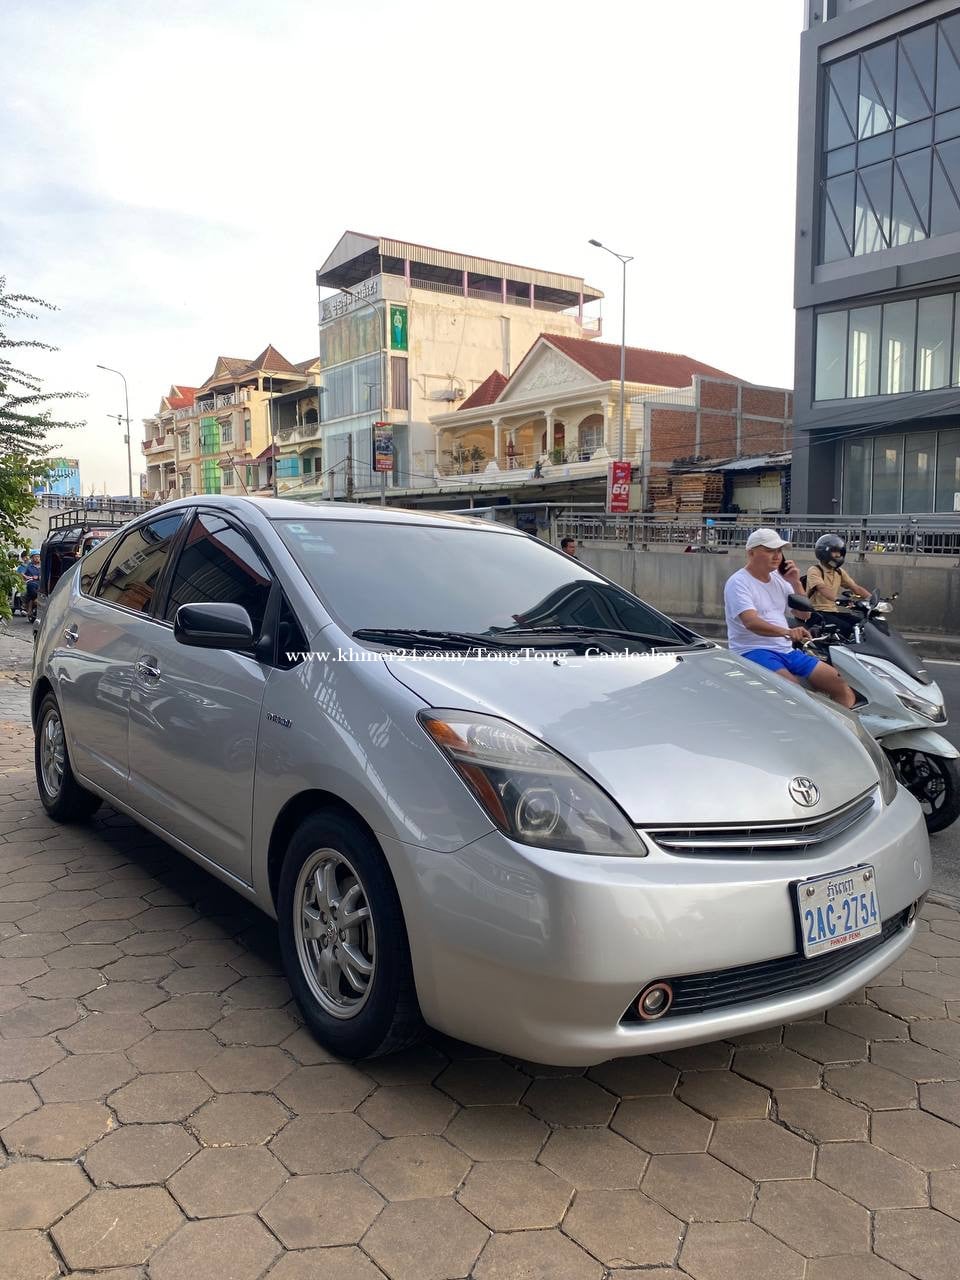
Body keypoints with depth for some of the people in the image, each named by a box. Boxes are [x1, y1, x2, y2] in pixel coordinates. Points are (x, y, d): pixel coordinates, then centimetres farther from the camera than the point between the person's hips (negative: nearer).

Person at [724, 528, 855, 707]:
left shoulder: (778, 579, 17)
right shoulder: (738, 582, -7)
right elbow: (751, 622, -24)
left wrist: (795, 583, 4)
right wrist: (786, 631, -40)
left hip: (787, 651, 8)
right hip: (753, 651, -8)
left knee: (844, 689, -4)